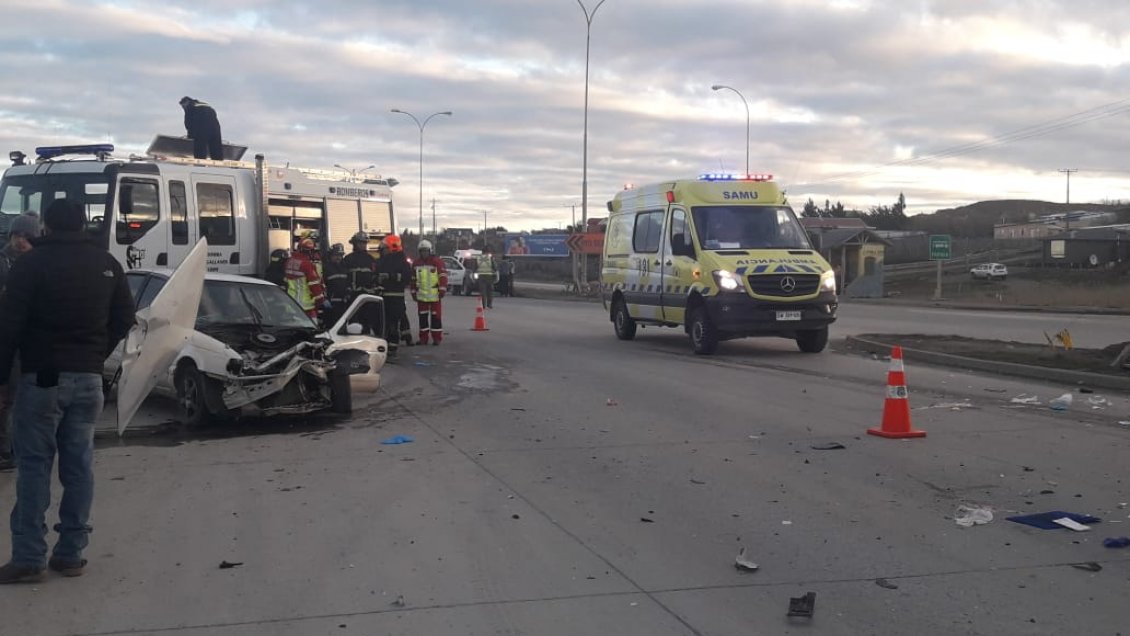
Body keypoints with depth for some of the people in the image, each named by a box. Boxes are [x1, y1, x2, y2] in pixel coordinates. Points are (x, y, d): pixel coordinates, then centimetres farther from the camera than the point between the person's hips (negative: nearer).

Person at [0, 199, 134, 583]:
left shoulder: (32, 263, -7)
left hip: (42, 377, -4)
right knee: (79, 465, 8)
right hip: (89, 379, 4)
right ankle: (71, 553, 10)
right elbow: (124, 319, 10)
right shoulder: (106, 264, 8)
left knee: (34, 465, 0)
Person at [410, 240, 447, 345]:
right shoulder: (416, 263, 12)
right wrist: (413, 292, 14)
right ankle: (423, 338, 15)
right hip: (421, 295, 5)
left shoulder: (437, 261, -4)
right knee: (422, 317, 8)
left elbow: (443, 276, -7)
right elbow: (413, 279, 17)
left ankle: (437, 338, 5)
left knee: (436, 317, -1)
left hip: (435, 295, -5)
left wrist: (442, 289, -13)